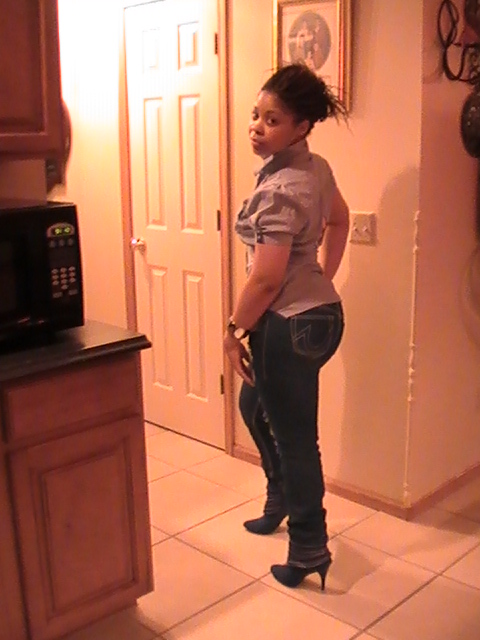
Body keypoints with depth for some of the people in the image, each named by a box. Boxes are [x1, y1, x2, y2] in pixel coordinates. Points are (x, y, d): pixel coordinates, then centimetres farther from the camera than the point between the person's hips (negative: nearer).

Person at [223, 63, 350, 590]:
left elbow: (266, 278, -23)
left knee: (294, 437, 4)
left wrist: (233, 331, -10)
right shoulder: (316, 168, 6)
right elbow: (339, 220, 22)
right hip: (318, 312, 10)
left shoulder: (278, 191, -23)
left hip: (289, 326, -10)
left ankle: (308, 551, 20)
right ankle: (281, 500, 46)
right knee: (255, 406, 27)